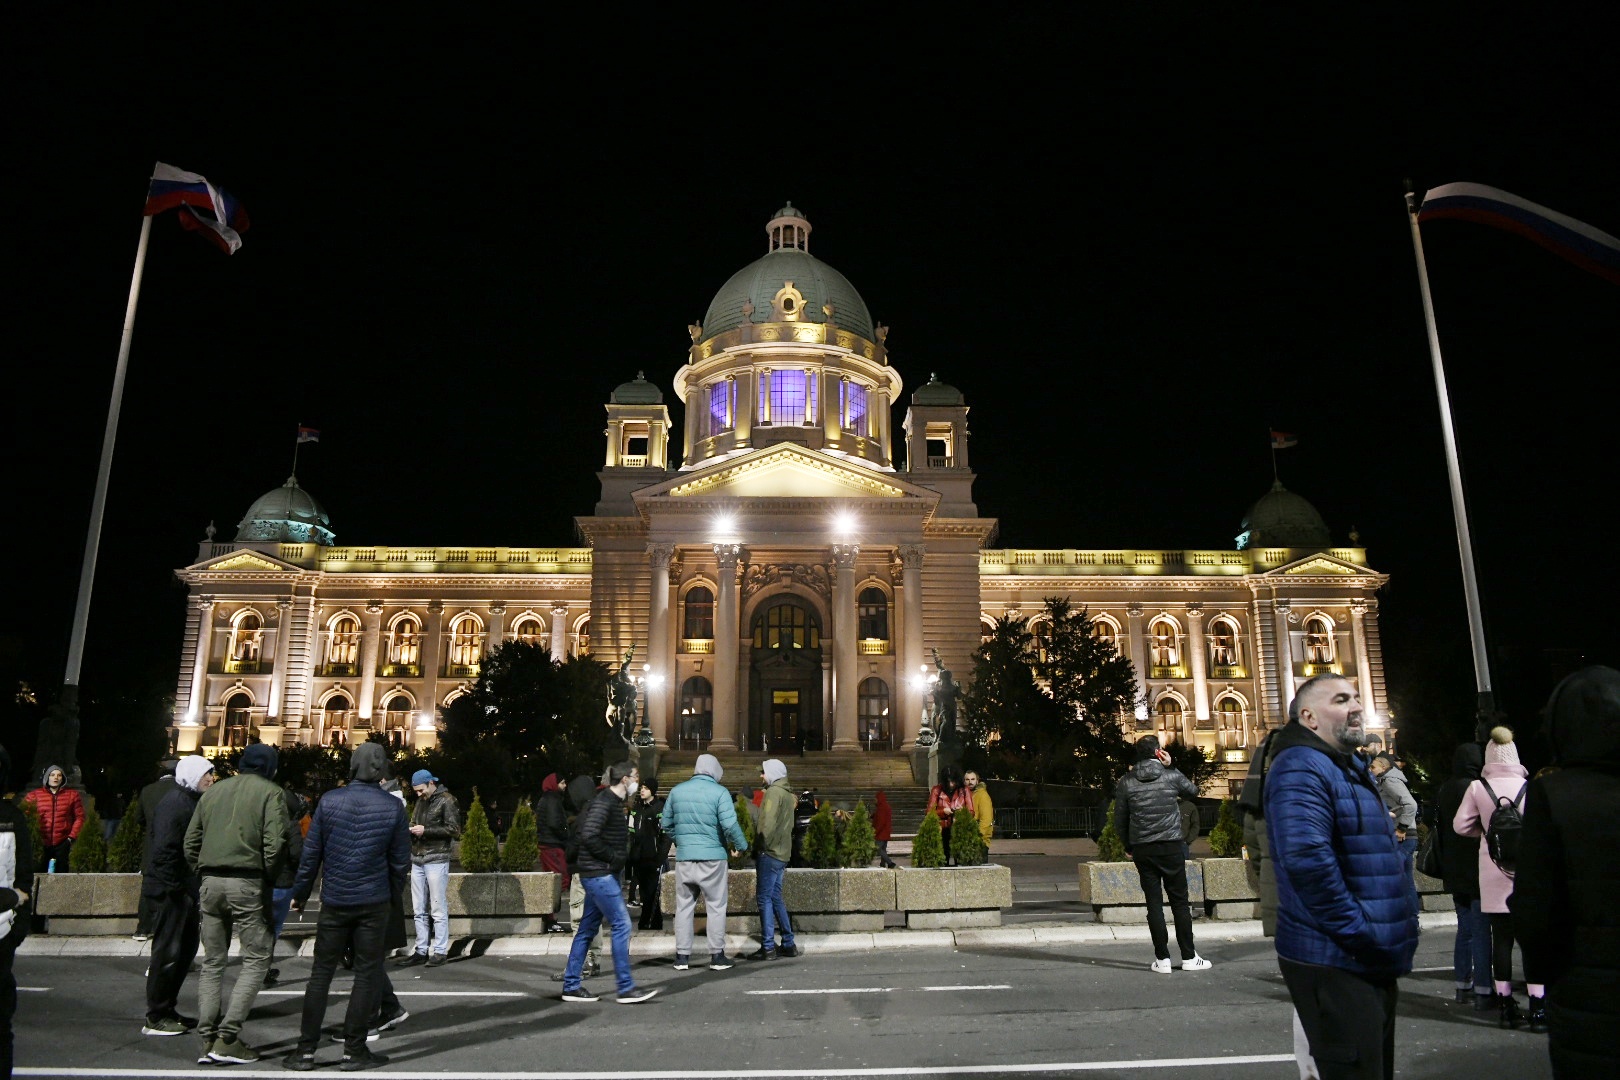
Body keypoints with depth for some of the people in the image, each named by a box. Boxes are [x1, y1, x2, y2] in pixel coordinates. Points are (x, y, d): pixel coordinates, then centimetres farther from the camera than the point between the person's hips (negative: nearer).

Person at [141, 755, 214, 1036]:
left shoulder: (192, 802, 14)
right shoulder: (174, 805, -17)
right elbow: (164, 849, -24)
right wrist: (173, 887, -22)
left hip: (186, 890, 10)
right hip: (170, 891, -10)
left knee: (186, 949, 16)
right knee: (168, 952, -2)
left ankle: (168, 1009, 27)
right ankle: (156, 1018, 8)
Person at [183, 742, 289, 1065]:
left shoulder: (214, 791, 14)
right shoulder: (270, 793, -3)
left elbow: (191, 840, 13)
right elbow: (275, 842, -12)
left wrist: (200, 873, 18)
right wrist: (269, 879, 1)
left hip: (210, 882, 6)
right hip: (247, 883, -6)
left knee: (212, 962, 14)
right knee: (256, 959, 3)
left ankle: (208, 1039, 14)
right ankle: (227, 1038, -3)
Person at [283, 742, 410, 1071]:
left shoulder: (330, 800, -4)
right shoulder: (393, 807, -5)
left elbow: (311, 852, -1)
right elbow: (400, 861, 0)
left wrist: (300, 893, 10)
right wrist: (394, 896, 14)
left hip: (334, 902, 1)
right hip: (374, 903, -1)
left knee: (321, 973, 11)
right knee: (367, 974, 6)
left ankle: (306, 1050, 14)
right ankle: (354, 1051, 9)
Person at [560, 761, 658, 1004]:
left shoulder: (613, 802, 15)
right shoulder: (605, 802, -16)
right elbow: (588, 836, -25)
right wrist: (613, 857, -16)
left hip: (600, 875, 10)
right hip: (599, 874, -10)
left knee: (587, 929, 13)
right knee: (621, 925, -9)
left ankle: (571, 986, 20)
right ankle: (626, 988, -4)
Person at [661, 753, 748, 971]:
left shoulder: (677, 790, 6)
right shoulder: (719, 792, -8)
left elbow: (666, 823, 13)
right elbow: (730, 824, -16)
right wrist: (740, 845, -1)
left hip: (684, 857, 4)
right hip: (712, 857, -4)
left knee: (684, 906, 12)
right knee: (716, 907, 6)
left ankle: (682, 956, 14)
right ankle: (717, 956, 9)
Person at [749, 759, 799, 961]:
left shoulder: (774, 792, -11)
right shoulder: (787, 794, 17)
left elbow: (768, 823, -21)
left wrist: (762, 845, -14)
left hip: (769, 853, -9)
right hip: (782, 853, 9)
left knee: (765, 898, -5)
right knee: (775, 897, 15)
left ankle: (768, 948, -4)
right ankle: (789, 944, 17)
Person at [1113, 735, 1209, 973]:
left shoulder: (1126, 782, 0)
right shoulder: (1171, 776, -4)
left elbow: (1120, 821, 3)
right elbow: (1192, 790, 18)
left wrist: (1128, 847, 16)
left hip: (1142, 850, 1)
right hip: (1171, 847, -1)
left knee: (1154, 903, 5)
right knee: (1180, 902, 7)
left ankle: (1162, 959, 6)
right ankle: (1189, 957, 12)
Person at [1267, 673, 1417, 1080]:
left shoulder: (1351, 769, 16)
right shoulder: (1301, 769, -17)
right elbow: (1307, 859, -32)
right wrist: (1358, 933, -25)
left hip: (1373, 965, 10)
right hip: (1337, 965, -10)